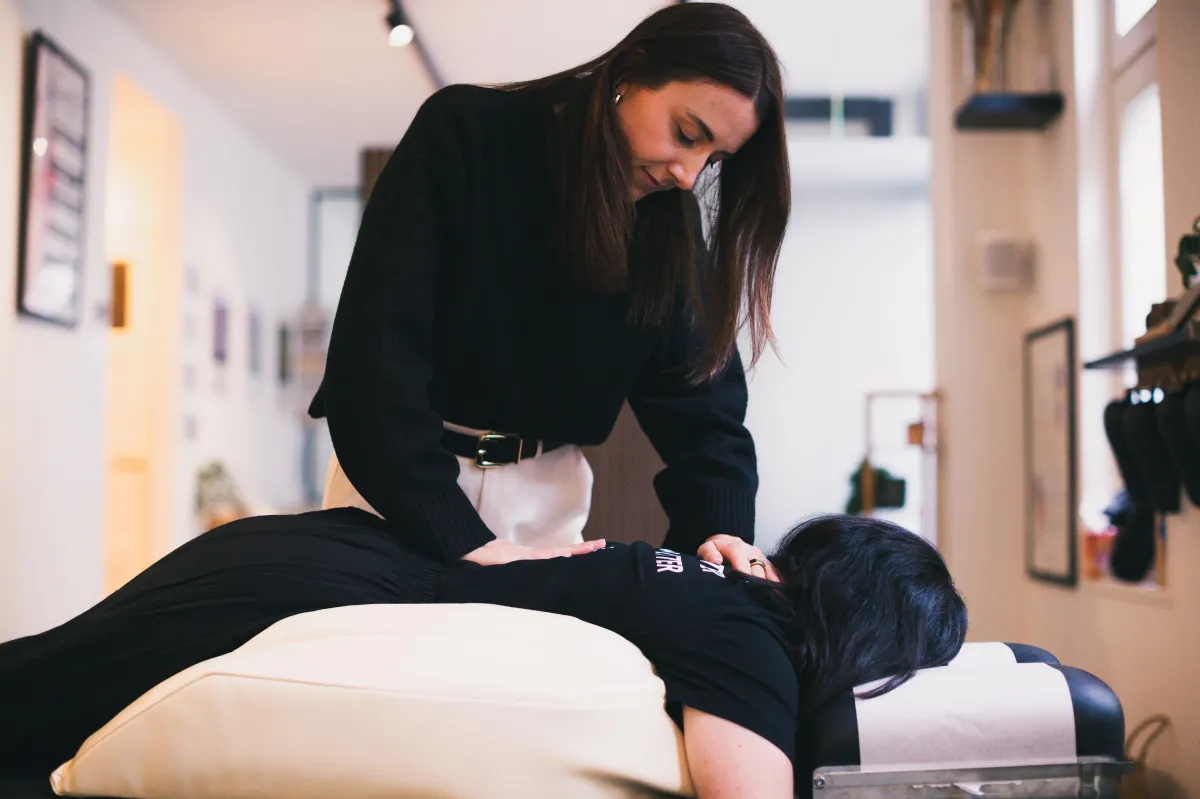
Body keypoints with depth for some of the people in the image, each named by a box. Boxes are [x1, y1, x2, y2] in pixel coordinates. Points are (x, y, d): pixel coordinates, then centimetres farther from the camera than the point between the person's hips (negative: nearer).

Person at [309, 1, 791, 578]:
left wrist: (719, 525, -26)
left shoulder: (669, 220, -4)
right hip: (395, 476, -3)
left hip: (549, 488, 3)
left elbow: (700, 389, -7)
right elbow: (377, 348, -25)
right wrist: (462, 537, -32)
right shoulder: (463, 135, -18)